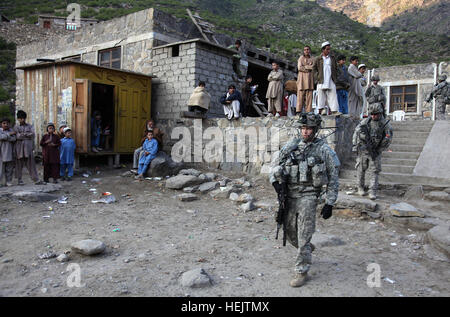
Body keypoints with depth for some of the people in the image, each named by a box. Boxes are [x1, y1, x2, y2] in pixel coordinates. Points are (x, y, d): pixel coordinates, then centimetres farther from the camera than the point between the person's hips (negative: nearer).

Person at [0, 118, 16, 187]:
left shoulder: (12, 130, 9)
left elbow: (14, 139, -8)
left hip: (9, 152, 2)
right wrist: (9, 134, -12)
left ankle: (8, 182, 11)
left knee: (9, 168, 4)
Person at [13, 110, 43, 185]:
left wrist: (23, 134, -5)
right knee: (19, 164, 4)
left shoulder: (30, 126, 11)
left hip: (28, 147, 1)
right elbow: (17, 136, -6)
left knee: (31, 163, -3)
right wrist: (27, 135, -6)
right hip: (19, 147, -1)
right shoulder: (16, 127, 8)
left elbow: (32, 134, -4)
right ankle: (19, 180, 13)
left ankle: (36, 180, -6)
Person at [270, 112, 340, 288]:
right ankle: (307, 248, 44)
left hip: (308, 196, -5)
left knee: (303, 237, -4)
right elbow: (277, 167, 14)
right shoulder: (292, 146, 8)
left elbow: (333, 178, -1)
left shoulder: (324, 150, -3)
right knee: (289, 232, 14)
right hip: (290, 195, 5)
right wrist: (276, 181, -7)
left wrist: (329, 203, -5)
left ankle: (301, 271, 11)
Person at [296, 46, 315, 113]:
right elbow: (299, 68, -6)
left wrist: (305, 66, -6)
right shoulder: (301, 58, 8)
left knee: (309, 94, -4)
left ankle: (309, 111, -6)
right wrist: (309, 68, -6)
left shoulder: (312, 59, 13)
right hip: (302, 77, -2)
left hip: (310, 78, 2)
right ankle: (298, 110, -12)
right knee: (300, 93, -9)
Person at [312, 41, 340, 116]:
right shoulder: (318, 59, 4)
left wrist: (335, 78, 9)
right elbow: (314, 69, 11)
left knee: (333, 95, -5)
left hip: (331, 81, 1)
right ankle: (321, 109, 8)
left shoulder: (332, 58, 11)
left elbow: (336, 68, 17)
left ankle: (334, 110, -8)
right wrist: (317, 77, 1)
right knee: (321, 95, 1)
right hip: (321, 81, -1)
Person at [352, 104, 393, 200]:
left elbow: (387, 140, -1)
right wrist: (355, 145, -1)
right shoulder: (365, 121, -4)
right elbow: (356, 132, 5)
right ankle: (360, 188, 25)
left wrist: (378, 151, -2)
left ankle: (372, 192, -1)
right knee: (361, 170, 8)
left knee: (374, 172, -3)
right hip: (362, 150, 1)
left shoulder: (385, 124, -7)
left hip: (375, 152, -1)